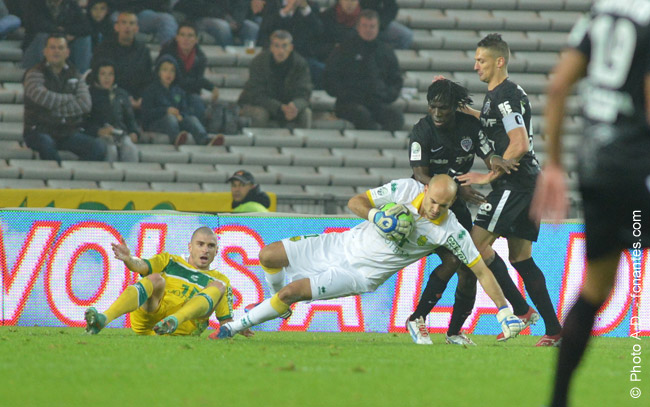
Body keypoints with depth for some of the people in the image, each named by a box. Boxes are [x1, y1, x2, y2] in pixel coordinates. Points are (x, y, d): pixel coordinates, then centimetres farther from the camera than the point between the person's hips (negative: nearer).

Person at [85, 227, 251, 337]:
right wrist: (128, 259, -20)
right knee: (155, 279, -27)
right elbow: (141, 266, 4)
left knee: (218, 286, -15)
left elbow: (226, 320, 19)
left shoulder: (220, 280, 25)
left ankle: (173, 321, -47)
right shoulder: (170, 262, 24)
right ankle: (103, 319, -55)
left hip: (183, 328, 0)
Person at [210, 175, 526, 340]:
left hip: (363, 275, -3)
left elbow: (482, 271, -13)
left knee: (293, 291, -19)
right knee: (268, 256, -1)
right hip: (343, 245, 3)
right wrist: (375, 215, -28)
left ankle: (233, 328, 0)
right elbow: (354, 202, -7)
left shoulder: (451, 232, -19)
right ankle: (280, 300, 32)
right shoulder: (405, 190, -15)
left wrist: (504, 311, -18)